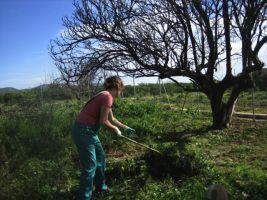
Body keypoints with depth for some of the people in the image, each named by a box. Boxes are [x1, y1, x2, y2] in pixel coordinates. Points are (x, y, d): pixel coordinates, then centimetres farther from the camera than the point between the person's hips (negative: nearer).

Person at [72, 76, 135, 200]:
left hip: (88, 130, 10)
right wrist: (115, 129, 1)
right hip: (84, 131, -10)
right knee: (90, 166, -1)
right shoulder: (108, 97, -16)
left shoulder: (105, 96, 14)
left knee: (100, 157, 22)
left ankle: (100, 186, 40)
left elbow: (111, 119, 24)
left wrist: (126, 128, 30)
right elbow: (103, 121, -17)